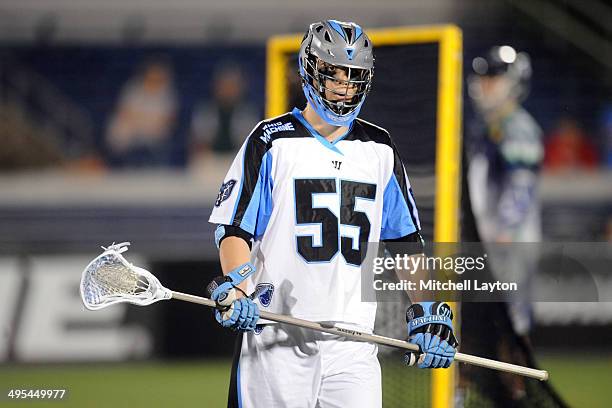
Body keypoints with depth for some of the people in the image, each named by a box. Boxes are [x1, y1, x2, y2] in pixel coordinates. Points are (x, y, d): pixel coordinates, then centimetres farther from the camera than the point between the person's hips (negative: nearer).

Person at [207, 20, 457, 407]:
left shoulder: (380, 149, 14)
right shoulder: (273, 140, 2)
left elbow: (405, 239, 18)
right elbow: (235, 228, -1)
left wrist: (428, 310, 7)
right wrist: (234, 288, -18)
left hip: (355, 340, 3)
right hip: (277, 339, -3)